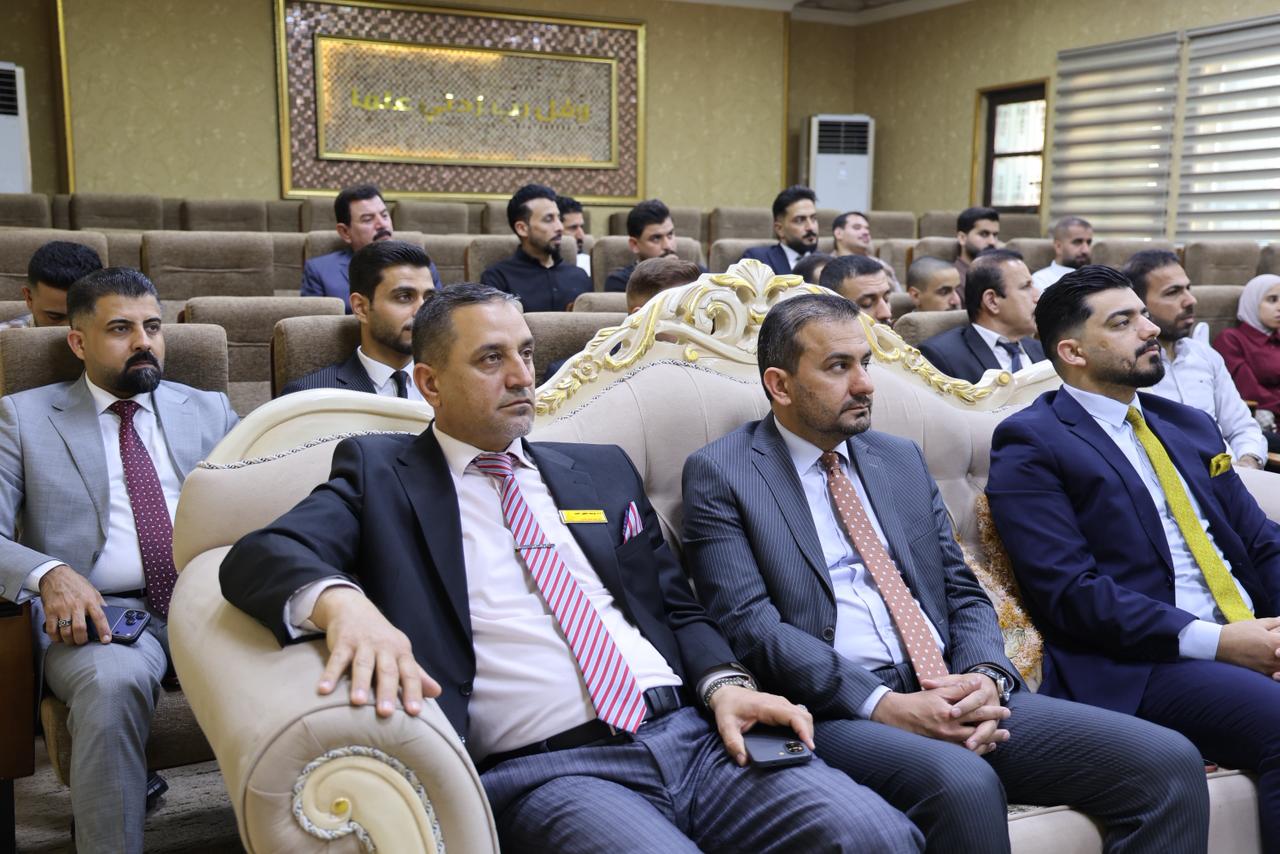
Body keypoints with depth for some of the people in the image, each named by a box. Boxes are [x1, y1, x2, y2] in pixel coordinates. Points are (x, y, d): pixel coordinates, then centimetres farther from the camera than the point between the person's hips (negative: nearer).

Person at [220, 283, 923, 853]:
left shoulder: (602, 470, 22)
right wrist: (342, 601, -28)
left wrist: (724, 683, 1)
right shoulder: (381, 473, 10)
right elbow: (260, 556, -5)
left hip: (692, 731, 5)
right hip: (544, 771, -4)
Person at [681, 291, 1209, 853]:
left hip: (954, 695, 6)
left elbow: (963, 592, 18)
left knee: (1170, 764, -12)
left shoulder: (902, 459, 20)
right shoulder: (720, 474, 2)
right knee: (963, 784, -38)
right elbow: (748, 623, -9)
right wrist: (883, 705, -18)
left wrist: (984, 677, -5)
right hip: (833, 711, -6)